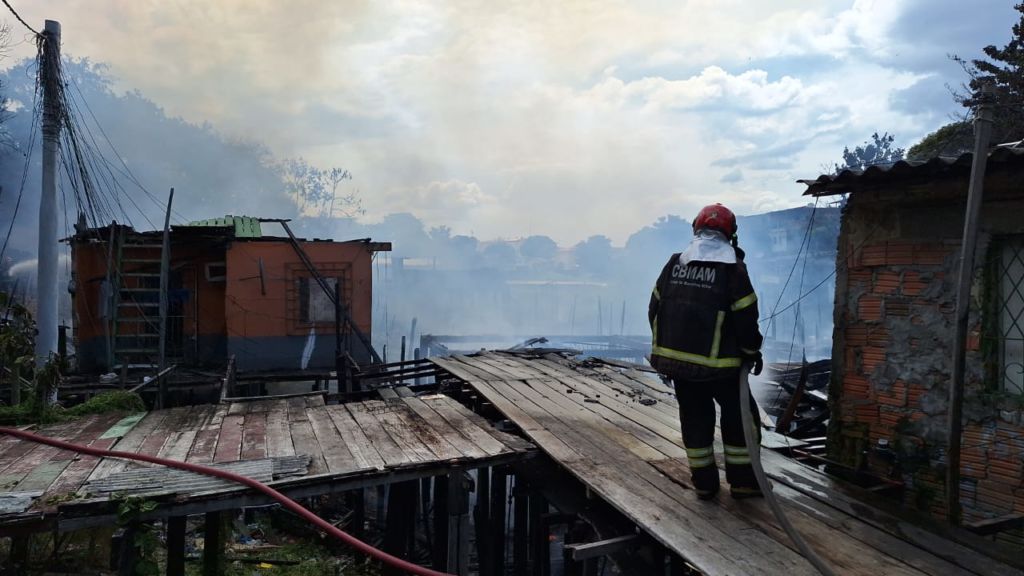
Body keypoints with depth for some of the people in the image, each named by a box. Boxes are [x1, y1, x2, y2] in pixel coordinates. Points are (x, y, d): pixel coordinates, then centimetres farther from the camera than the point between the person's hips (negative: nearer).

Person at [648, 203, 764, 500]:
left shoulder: (674, 263, 5)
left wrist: (664, 348, 19)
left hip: (675, 358, 5)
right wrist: (752, 351, 7)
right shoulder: (732, 268, -10)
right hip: (716, 363, -5)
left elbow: (655, 309, 9)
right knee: (739, 415, 12)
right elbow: (745, 317, -10)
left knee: (695, 417, 14)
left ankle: (704, 482, 20)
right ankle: (741, 481, 18)